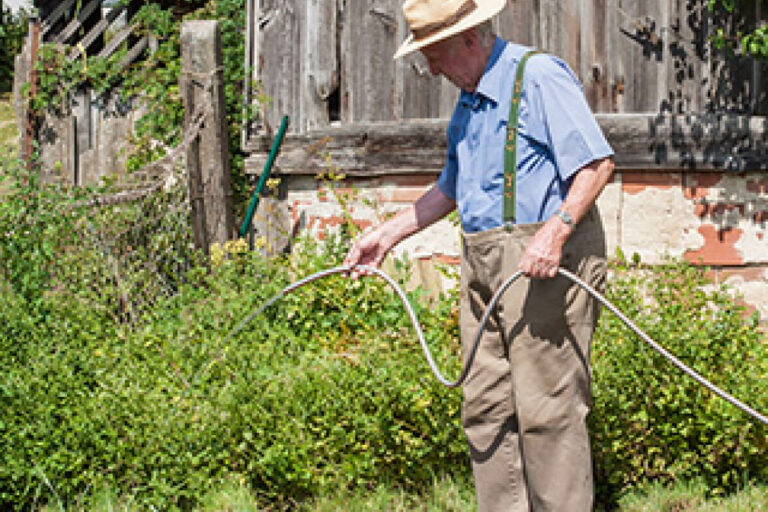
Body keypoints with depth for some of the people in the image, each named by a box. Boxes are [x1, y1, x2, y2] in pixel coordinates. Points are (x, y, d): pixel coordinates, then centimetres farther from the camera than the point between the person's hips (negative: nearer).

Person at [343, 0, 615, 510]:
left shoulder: (539, 77, -8)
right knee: (486, 407, 7)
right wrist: (388, 234, 30)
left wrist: (556, 230, -27)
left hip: (544, 262, -9)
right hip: (482, 266, 9)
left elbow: (597, 161, -16)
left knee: (548, 407, -9)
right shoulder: (468, 102, 20)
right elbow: (450, 189, 33)